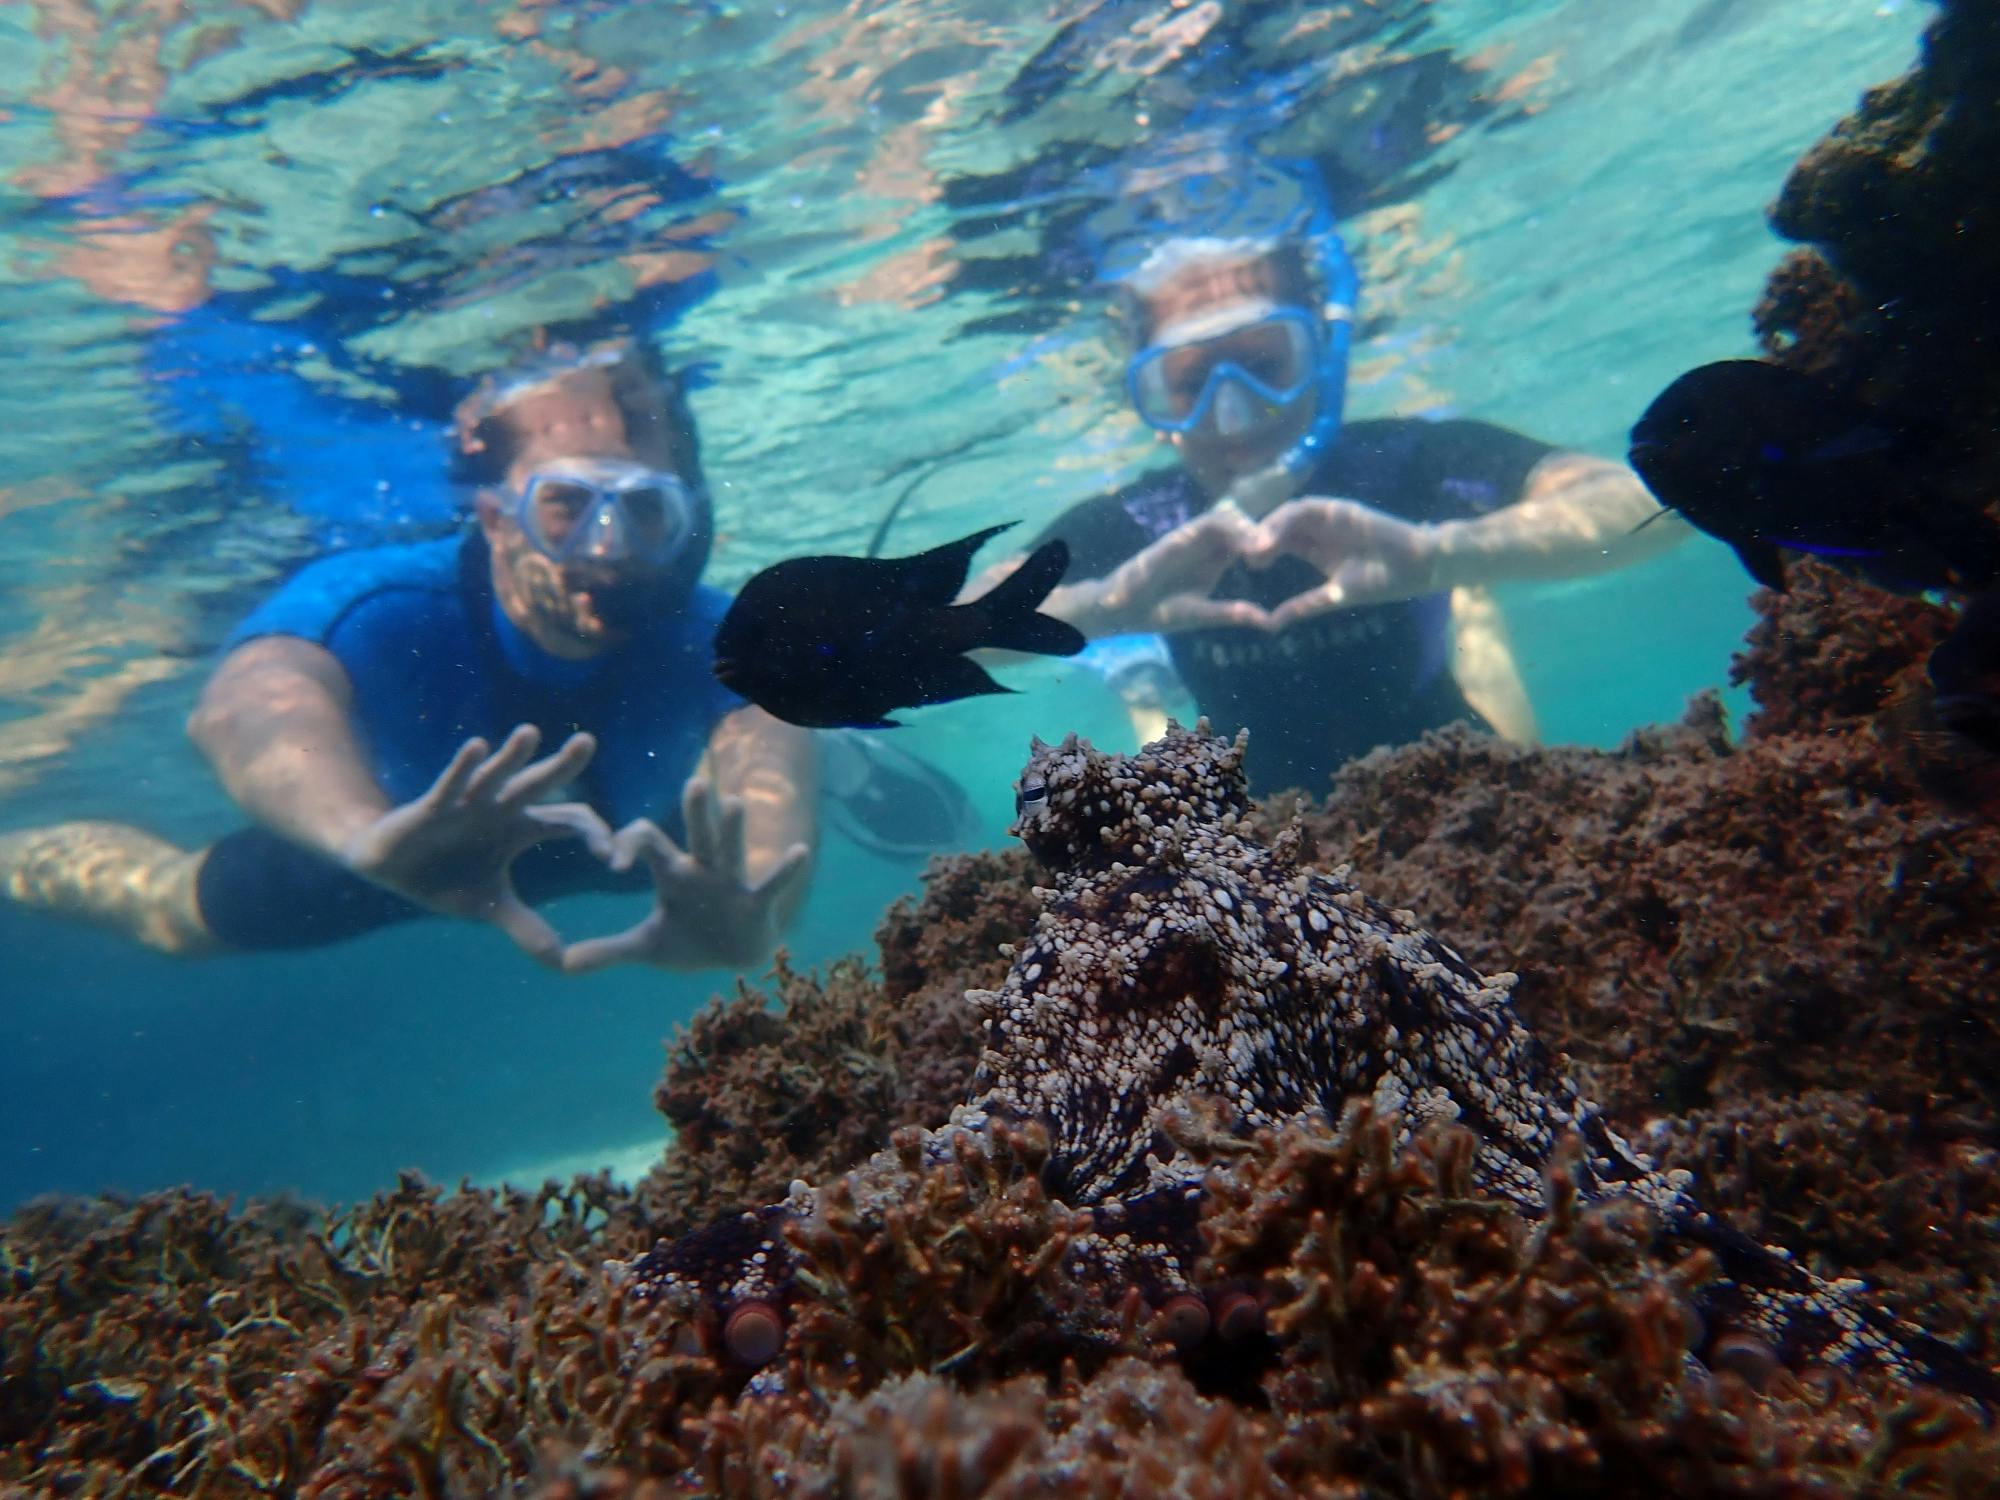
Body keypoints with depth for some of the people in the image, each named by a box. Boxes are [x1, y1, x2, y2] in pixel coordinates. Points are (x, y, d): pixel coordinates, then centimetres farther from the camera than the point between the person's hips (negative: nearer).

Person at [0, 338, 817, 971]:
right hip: (381, 805, -1)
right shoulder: (378, 608, -41)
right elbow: (245, 707, -61)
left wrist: (745, 906, -82)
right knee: (179, 917, 16)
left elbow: (771, 769, -60)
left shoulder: (711, 642, -40)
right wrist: (374, 835, -83)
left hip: (613, 824, 2)